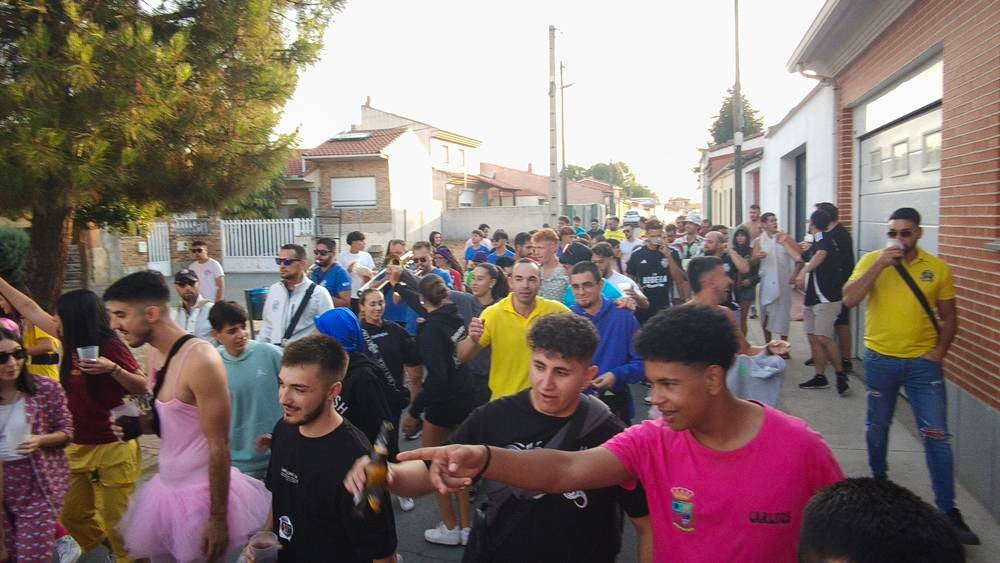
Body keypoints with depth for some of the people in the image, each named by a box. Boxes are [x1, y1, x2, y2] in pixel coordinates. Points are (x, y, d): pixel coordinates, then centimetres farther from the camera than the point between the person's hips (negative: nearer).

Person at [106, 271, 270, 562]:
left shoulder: (200, 361, -23)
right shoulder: (157, 355, 3)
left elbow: (219, 446, -20)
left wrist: (218, 519, -17)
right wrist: (140, 425, -4)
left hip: (203, 495, -8)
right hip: (167, 489, 8)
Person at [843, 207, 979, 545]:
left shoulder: (938, 268, -1)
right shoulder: (871, 260, -4)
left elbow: (949, 319, 7)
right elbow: (849, 300, -18)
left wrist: (938, 352, -6)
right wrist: (880, 264, -22)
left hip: (923, 362, 0)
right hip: (881, 360, 0)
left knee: (937, 435, -2)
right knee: (877, 426, 16)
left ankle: (948, 510, 7)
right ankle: (879, 478, 40)